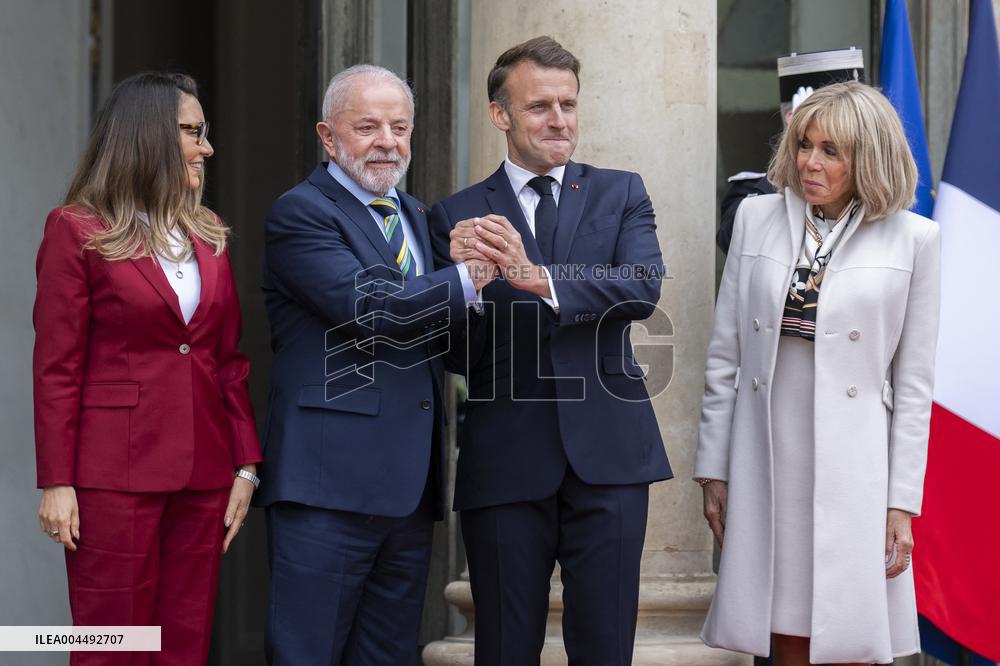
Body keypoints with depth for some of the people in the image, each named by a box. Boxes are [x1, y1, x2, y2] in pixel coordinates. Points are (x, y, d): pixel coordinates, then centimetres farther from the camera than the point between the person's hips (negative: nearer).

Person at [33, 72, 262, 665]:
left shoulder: (209, 237, 14)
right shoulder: (77, 231, -3)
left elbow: (230, 360, 14)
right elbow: (56, 368, -5)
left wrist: (246, 465, 6)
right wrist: (57, 482, -10)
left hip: (204, 474, 5)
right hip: (116, 473, -5)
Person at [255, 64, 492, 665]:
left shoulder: (417, 217, 21)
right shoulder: (300, 213, -5)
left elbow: (446, 342, 21)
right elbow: (368, 307, -19)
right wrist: (472, 276, -16)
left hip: (410, 489, 8)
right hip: (331, 482, -8)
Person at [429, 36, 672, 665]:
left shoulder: (621, 194, 9)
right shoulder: (457, 216, 5)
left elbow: (644, 288, -11)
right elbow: (458, 357, 0)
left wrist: (539, 278, -26)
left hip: (607, 453, 0)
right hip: (505, 462, 0)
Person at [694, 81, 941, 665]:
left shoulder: (912, 239, 1)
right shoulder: (759, 218, 7)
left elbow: (914, 382, 1)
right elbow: (725, 354, 9)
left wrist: (903, 503, -2)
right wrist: (714, 468, 7)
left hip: (853, 464, -2)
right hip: (766, 458, 2)